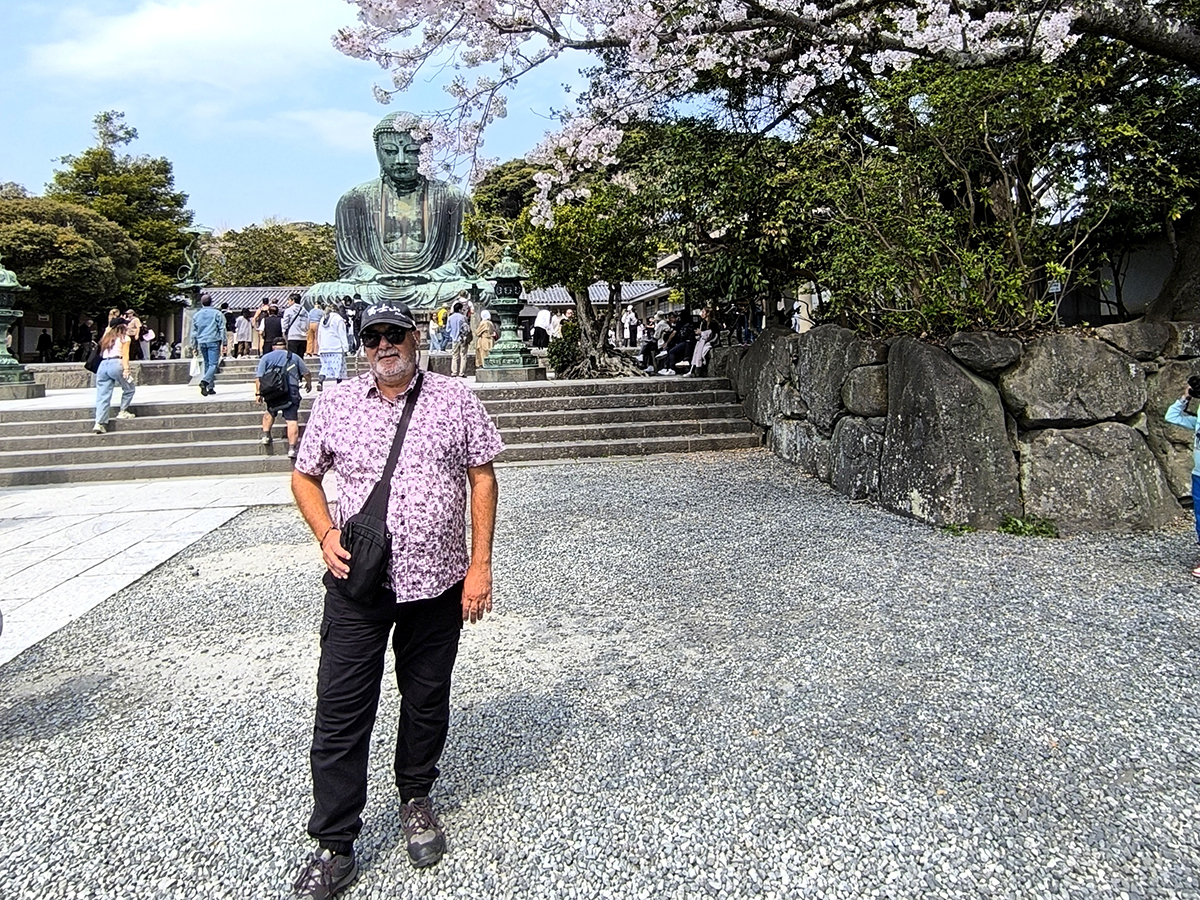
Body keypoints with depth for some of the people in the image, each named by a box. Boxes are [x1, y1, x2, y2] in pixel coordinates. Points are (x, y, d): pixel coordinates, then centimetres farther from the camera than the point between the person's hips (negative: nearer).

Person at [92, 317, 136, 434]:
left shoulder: (107, 337, 28)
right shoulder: (124, 338, 9)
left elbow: (103, 353, 15)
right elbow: (125, 355, -3)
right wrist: (126, 369, -10)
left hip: (102, 365, 6)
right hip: (115, 364, -6)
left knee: (102, 396, 1)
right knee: (129, 389, 16)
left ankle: (99, 423, -7)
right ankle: (123, 411, 17)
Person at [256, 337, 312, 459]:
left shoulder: (266, 357, 12)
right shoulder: (294, 357, 14)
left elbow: (259, 377, 2)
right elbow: (307, 373, 17)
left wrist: (258, 393, 7)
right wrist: (309, 384, 35)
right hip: (291, 392, -1)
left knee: (270, 412, 30)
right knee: (292, 420, -5)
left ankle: (266, 435, 22)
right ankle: (292, 448, -12)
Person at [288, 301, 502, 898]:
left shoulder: (455, 400, 0)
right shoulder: (335, 405, 3)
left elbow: (482, 477, 0)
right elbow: (304, 476, 13)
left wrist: (480, 564, -5)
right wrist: (326, 535, -5)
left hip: (437, 581, 0)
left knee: (427, 701, 15)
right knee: (340, 711, 2)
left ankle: (416, 798, 40)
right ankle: (334, 847, 17)